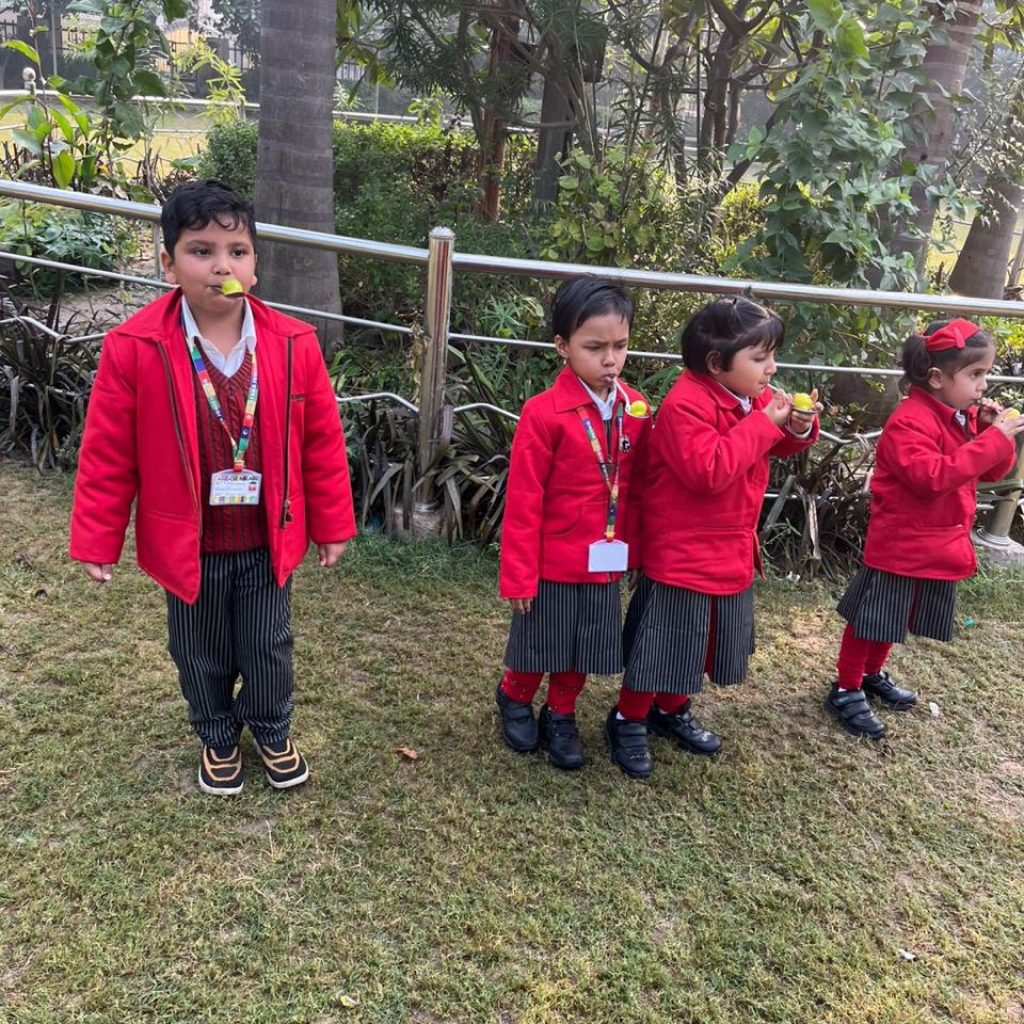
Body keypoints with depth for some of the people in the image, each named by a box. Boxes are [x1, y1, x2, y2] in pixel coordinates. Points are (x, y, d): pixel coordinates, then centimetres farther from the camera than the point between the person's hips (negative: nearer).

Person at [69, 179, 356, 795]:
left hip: (267, 542, 1)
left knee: (269, 648, 19)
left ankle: (274, 732, 47)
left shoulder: (294, 345, -12)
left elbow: (322, 442, -3)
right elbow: (107, 454, -8)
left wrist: (332, 525, 2)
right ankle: (218, 740, 47)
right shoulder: (134, 349, -15)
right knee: (201, 655, 20)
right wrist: (96, 540, -3)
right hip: (187, 546, 0)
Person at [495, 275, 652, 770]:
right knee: (538, 647, 14)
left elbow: (635, 488, 5)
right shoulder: (544, 413, -18)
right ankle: (514, 701, 41)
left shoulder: (636, 409, -2)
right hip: (553, 562, -4)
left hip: (605, 564, 4)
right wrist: (518, 575, -13)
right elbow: (523, 502, -15)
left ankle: (560, 717, 39)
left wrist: (631, 550, 6)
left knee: (583, 652, 17)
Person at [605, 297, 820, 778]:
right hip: (681, 555, -9)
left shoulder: (754, 395, 4)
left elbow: (779, 446, 16)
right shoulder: (686, 404, -23)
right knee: (662, 646, 3)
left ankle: (672, 711, 42)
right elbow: (709, 470, -33)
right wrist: (763, 422, -27)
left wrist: (798, 427, -7)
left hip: (732, 552, 9)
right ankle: (628, 721, 24)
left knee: (706, 644, 21)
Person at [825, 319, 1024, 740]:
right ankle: (846, 691, 17)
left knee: (896, 619, 22)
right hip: (899, 544, -9)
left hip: (941, 544, 9)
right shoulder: (910, 422, -22)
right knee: (872, 619, 3)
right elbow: (933, 477, -32)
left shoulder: (966, 417, 7)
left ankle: (872, 675, 40)